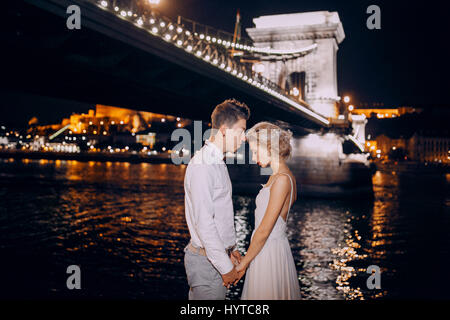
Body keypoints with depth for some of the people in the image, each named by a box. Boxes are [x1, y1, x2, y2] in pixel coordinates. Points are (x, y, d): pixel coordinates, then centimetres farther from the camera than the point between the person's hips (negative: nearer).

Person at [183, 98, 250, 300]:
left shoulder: (217, 162, 12)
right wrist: (226, 267, -19)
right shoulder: (202, 165, -20)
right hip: (206, 261, -9)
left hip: (218, 254, 9)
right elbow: (204, 223, -23)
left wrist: (231, 248, 19)